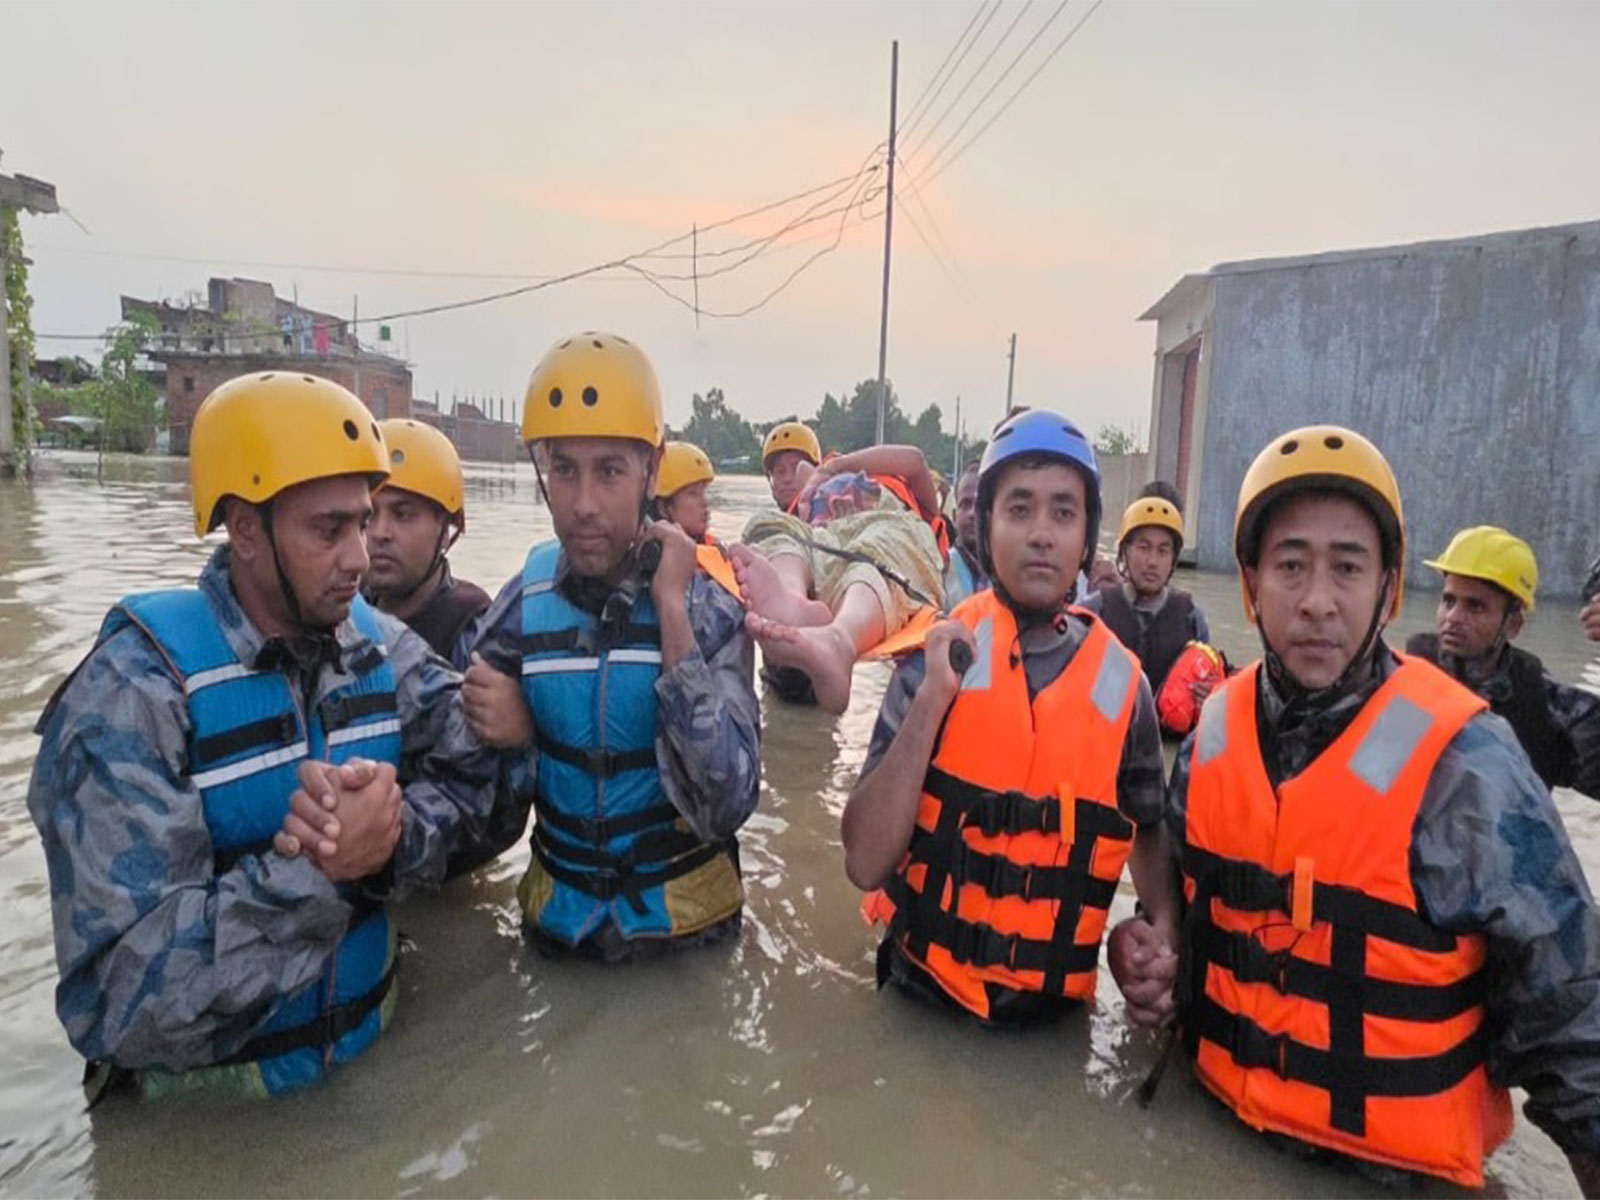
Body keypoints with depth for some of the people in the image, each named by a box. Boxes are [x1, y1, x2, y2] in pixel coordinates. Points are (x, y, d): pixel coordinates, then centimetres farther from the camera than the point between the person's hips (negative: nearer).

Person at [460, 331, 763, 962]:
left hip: (685, 922, -2)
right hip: (559, 920, 2)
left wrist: (673, 610, -27)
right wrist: (508, 738, -23)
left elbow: (728, 804, -26)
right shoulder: (519, 608, -10)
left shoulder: (708, 604, -17)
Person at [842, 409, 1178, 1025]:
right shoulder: (936, 656, -10)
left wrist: (1164, 934, -8)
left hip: (1053, 1009, 2)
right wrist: (931, 699, -24)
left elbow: (1147, 831, 10)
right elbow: (866, 863, -17)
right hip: (924, 989, -1)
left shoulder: (1121, 683, -6)